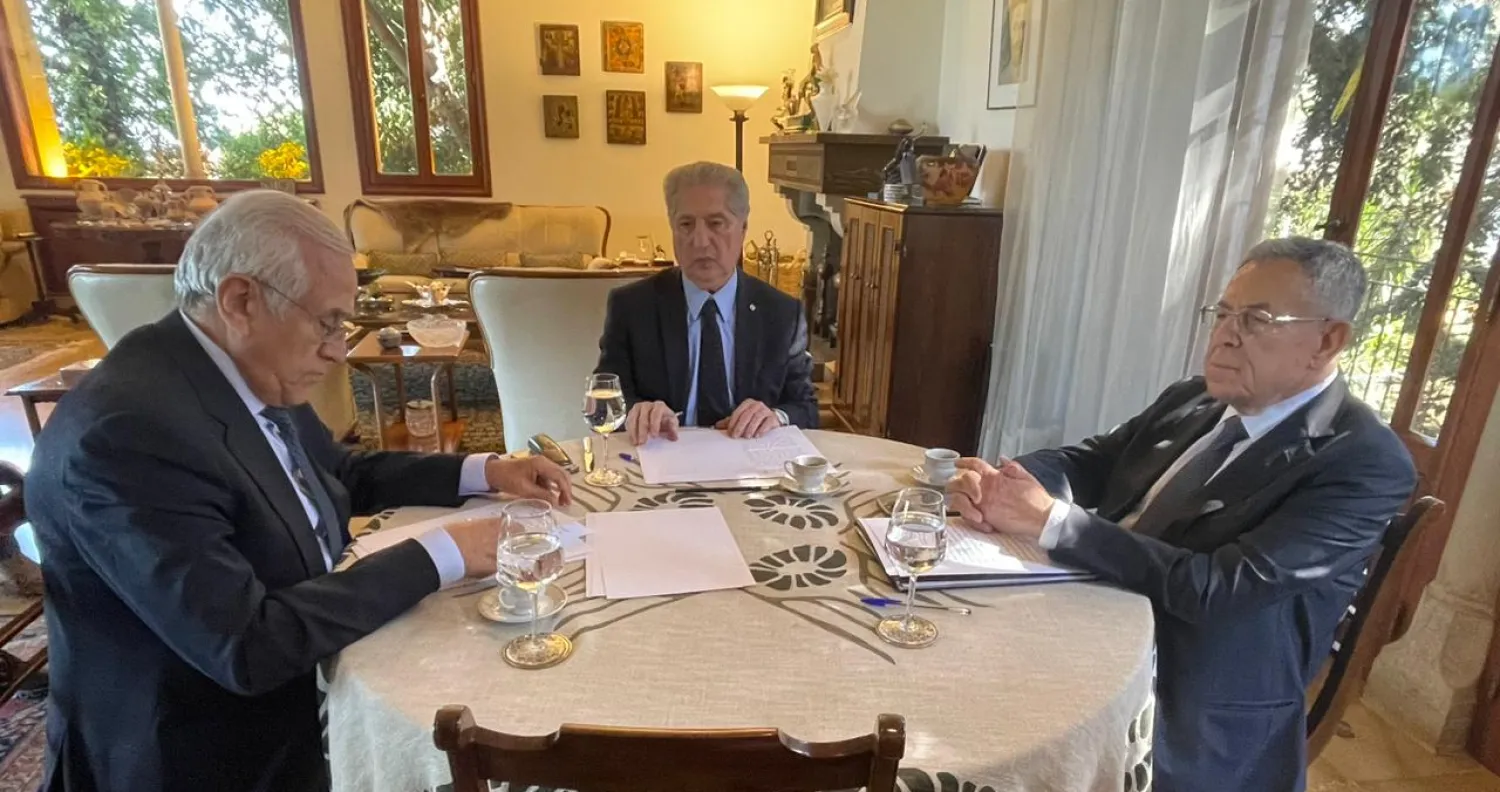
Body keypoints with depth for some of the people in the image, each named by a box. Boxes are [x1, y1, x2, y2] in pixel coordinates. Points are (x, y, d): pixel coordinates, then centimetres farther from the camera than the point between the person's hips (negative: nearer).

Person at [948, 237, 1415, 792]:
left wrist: (1053, 522, -28)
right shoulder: (1191, 399, 6)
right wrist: (1001, 481, -16)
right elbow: (1089, 461, 7)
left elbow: (1220, 589, -25)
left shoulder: (1365, 462, -15)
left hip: (1188, 719, -6)